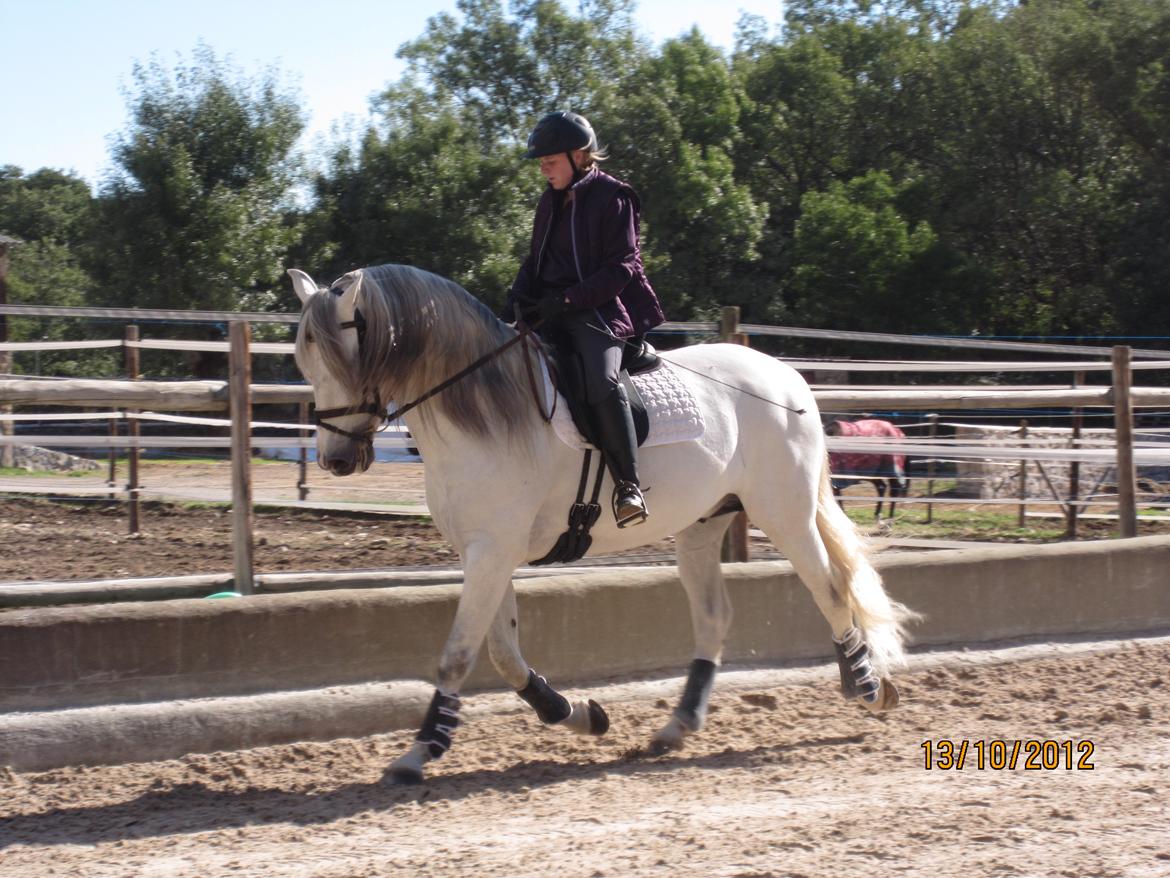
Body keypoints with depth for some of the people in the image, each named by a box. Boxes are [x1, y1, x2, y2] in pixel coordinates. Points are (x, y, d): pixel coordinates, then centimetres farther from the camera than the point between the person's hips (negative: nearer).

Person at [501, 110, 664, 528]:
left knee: (602, 383, -31)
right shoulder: (551, 202, 18)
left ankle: (628, 485, -29)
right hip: (550, 312, 8)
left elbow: (620, 268, -11)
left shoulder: (612, 198, -5)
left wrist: (567, 300, -19)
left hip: (597, 310, -8)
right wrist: (518, 298, 3)